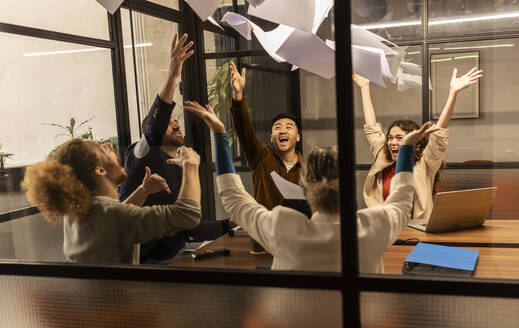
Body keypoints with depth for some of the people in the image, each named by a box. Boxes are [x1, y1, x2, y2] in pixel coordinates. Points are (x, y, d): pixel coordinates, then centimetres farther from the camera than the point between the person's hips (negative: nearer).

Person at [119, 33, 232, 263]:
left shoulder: (183, 175, 18)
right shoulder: (139, 155, -2)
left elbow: (191, 231, 21)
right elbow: (153, 128, -26)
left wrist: (231, 223, 11)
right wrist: (172, 76, -36)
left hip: (164, 261, 6)